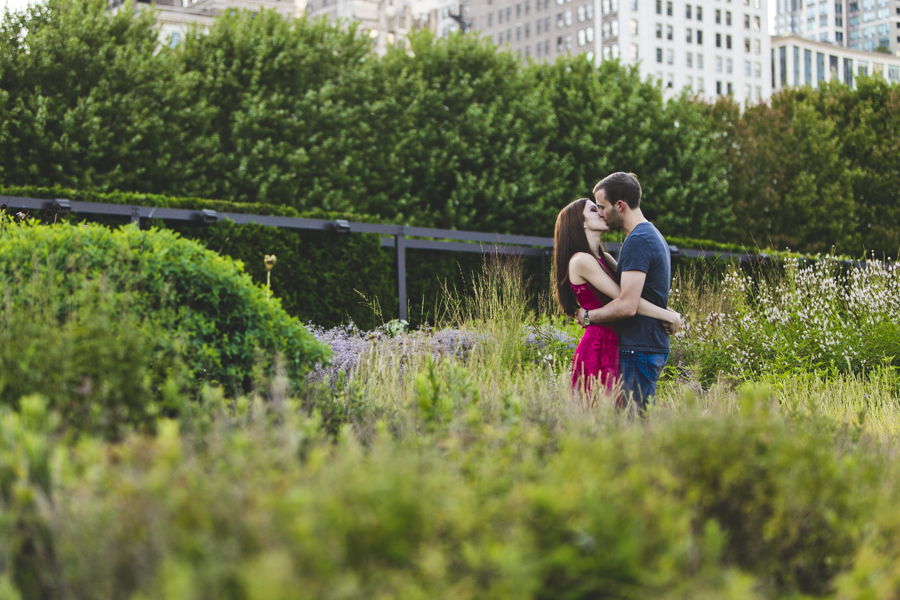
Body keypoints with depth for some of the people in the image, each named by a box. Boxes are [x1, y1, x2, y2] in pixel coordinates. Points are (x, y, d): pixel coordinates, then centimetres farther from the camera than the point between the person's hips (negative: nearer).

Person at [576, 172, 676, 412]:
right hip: (653, 345, 10)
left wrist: (587, 316, -9)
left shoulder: (637, 241, -16)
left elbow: (627, 305, -22)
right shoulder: (653, 235, 18)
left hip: (639, 350, -10)